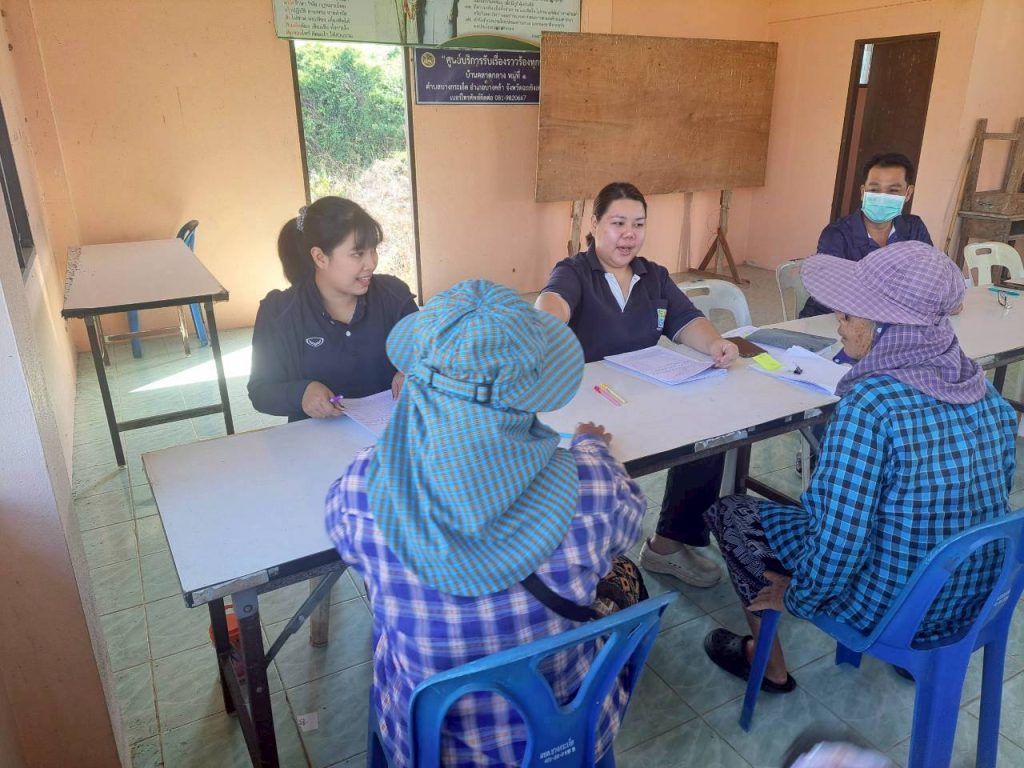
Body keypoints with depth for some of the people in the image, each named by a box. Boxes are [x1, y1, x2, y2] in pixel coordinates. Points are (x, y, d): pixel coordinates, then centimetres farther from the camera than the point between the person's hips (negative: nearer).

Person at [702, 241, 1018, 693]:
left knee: (730, 511, 8)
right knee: (818, 503, 29)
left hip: (890, 610, -7)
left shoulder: (870, 404, -29)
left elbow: (837, 543, -27)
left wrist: (795, 596, -7)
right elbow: (995, 489, 8)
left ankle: (769, 664, 26)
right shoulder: (985, 390, -7)